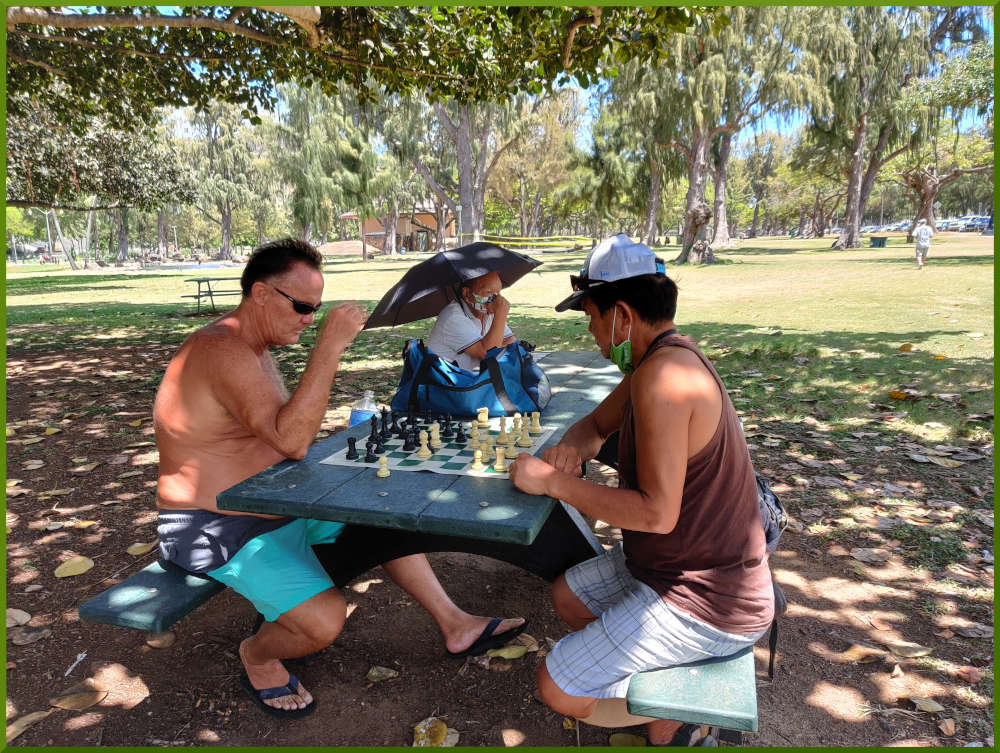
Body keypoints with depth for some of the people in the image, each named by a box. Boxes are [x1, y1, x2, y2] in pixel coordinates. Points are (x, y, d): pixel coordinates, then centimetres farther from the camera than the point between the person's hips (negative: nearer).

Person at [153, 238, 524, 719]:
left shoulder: (254, 345, 9)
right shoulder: (223, 349, -25)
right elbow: (291, 439, -36)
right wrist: (330, 345, -35)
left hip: (278, 504, 10)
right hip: (220, 530, -10)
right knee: (325, 620, -25)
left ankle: (454, 625, 20)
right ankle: (256, 657, 10)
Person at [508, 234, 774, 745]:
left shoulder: (663, 376, -29)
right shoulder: (657, 359, 4)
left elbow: (657, 513, -31)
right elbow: (598, 422, 18)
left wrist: (554, 482, -22)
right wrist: (569, 449, -5)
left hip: (703, 602, -10)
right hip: (673, 564, 10)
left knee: (557, 690, -6)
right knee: (566, 596, 23)